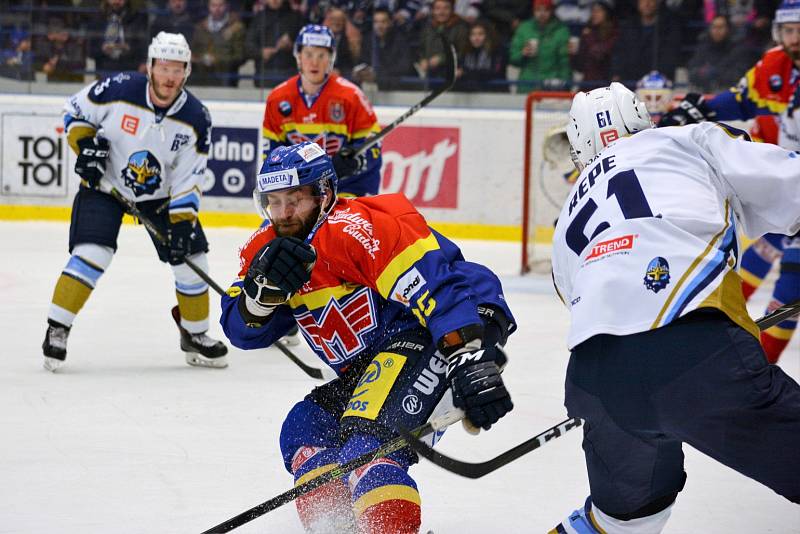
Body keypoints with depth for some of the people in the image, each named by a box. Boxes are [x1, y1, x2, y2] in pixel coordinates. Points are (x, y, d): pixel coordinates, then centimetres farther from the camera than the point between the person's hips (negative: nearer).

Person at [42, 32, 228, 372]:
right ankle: (56, 329, -10)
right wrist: (86, 145, -19)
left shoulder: (196, 119, -15)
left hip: (160, 194, 3)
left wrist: (182, 222, -20)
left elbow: (188, 179, -12)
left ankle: (195, 335, 20)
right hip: (105, 184, -3)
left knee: (191, 256, -1)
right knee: (92, 253, -21)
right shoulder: (118, 90, -21)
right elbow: (75, 111, -4)